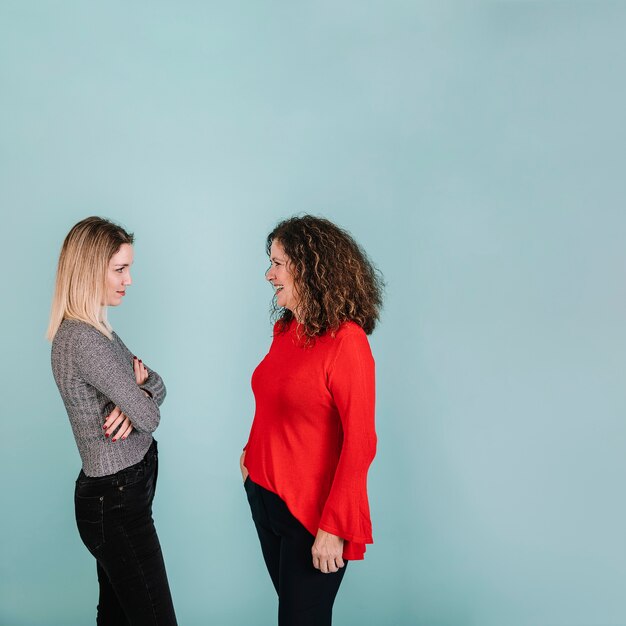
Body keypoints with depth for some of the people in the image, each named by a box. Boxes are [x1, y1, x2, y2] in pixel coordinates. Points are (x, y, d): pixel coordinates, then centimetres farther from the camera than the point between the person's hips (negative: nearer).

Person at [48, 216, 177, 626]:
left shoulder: (94, 329, 8)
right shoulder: (81, 339, -23)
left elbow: (157, 388, 7)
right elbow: (149, 417, -20)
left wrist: (137, 395, -15)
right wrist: (140, 402, 2)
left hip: (116, 493, 9)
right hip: (116, 500, -9)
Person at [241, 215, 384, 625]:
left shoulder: (346, 342, -20)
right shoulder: (286, 330, 3)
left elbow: (360, 443, -20)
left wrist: (334, 528, -19)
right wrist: (251, 452, 8)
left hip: (311, 511, -7)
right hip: (264, 495, 7)